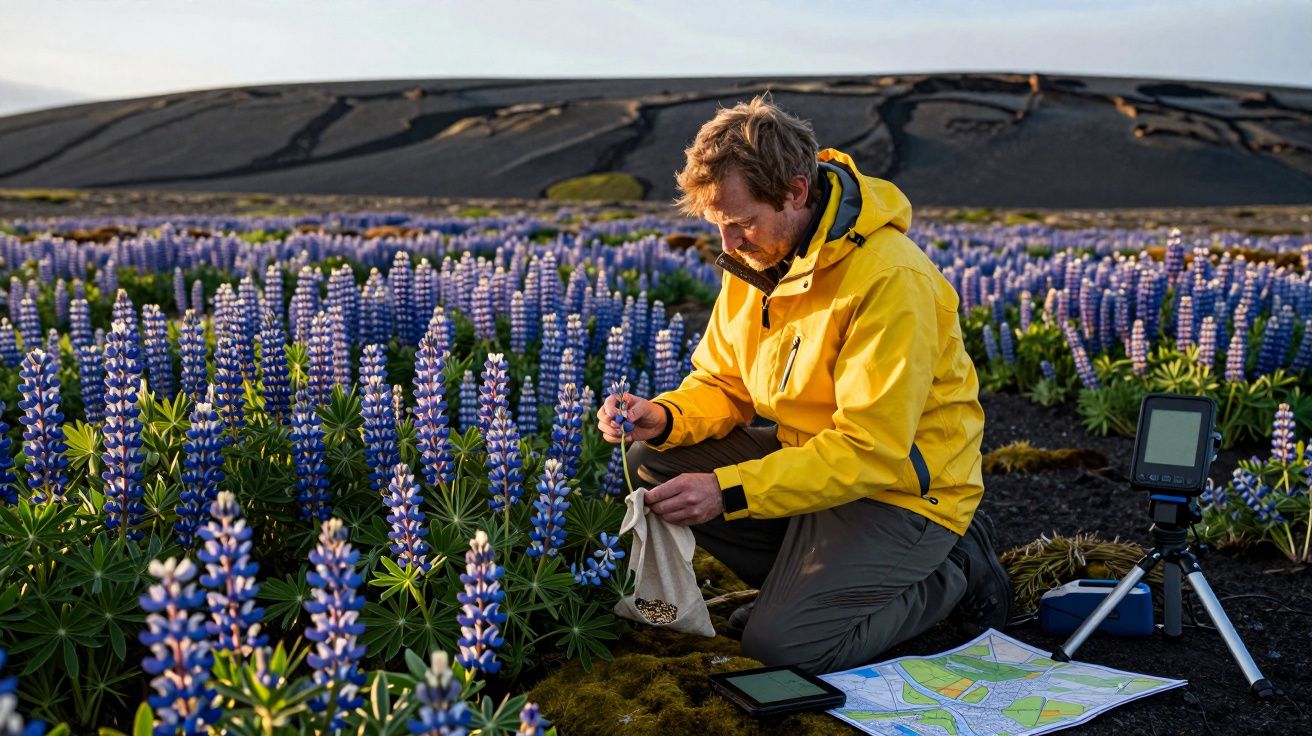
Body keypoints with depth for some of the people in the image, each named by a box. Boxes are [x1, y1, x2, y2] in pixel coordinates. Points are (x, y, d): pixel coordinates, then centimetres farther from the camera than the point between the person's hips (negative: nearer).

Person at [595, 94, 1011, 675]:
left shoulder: (892, 278, -27)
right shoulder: (757, 256, -2)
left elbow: (871, 450, -29)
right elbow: (724, 385, 7)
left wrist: (729, 491, -33)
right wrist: (664, 416, -16)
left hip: (902, 487, -7)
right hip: (810, 452, 8)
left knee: (784, 644, -20)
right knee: (651, 462, -7)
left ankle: (952, 575, 4)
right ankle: (801, 577, 4)